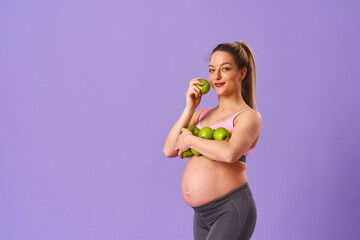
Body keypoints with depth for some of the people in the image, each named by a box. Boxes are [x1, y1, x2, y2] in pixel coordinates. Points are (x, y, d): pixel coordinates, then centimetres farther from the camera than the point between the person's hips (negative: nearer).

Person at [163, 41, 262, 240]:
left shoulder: (248, 116, -4)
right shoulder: (202, 114, 15)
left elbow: (230, 153, -24)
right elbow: (169, 150, 4)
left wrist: (190, 139, -9)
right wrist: (190, 107, 0)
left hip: (232, 210, -7)